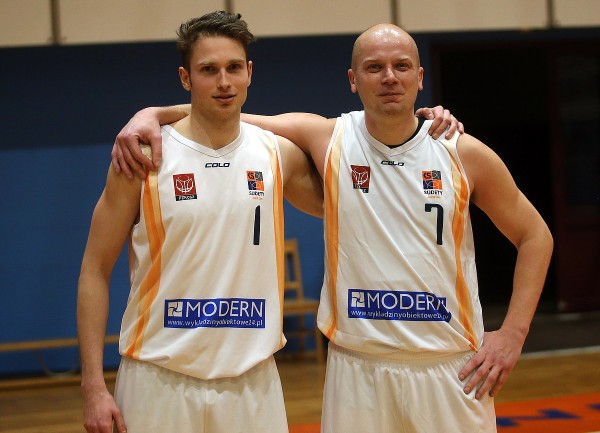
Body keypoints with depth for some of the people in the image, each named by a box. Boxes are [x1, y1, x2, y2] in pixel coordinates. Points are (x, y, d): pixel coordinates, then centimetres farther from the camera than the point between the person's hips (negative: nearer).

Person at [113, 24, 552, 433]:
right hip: (356, 368, 0)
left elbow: (535, 236, 8)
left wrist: (513, 333, 1)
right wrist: (151, 114, -17)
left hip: (452, 370, 0)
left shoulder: (465, 154, -1)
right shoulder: (327, 138, -2)